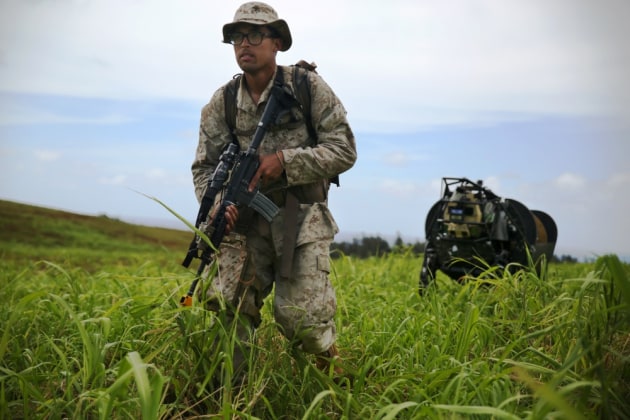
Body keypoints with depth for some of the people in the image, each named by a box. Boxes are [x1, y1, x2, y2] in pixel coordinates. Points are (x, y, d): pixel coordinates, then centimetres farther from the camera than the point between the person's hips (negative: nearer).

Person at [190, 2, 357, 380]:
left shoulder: (309, 87, -5)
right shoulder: (222, 103, 4)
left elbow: (345, 150, -6)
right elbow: (205, 167, 9)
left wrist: (285, 161, -18)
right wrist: (216, 203, -13)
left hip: (302, 219, -3)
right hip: (245, 220, 3)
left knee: (301, 318, -8)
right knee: (226, 306, -9)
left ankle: (334, 378, 23)